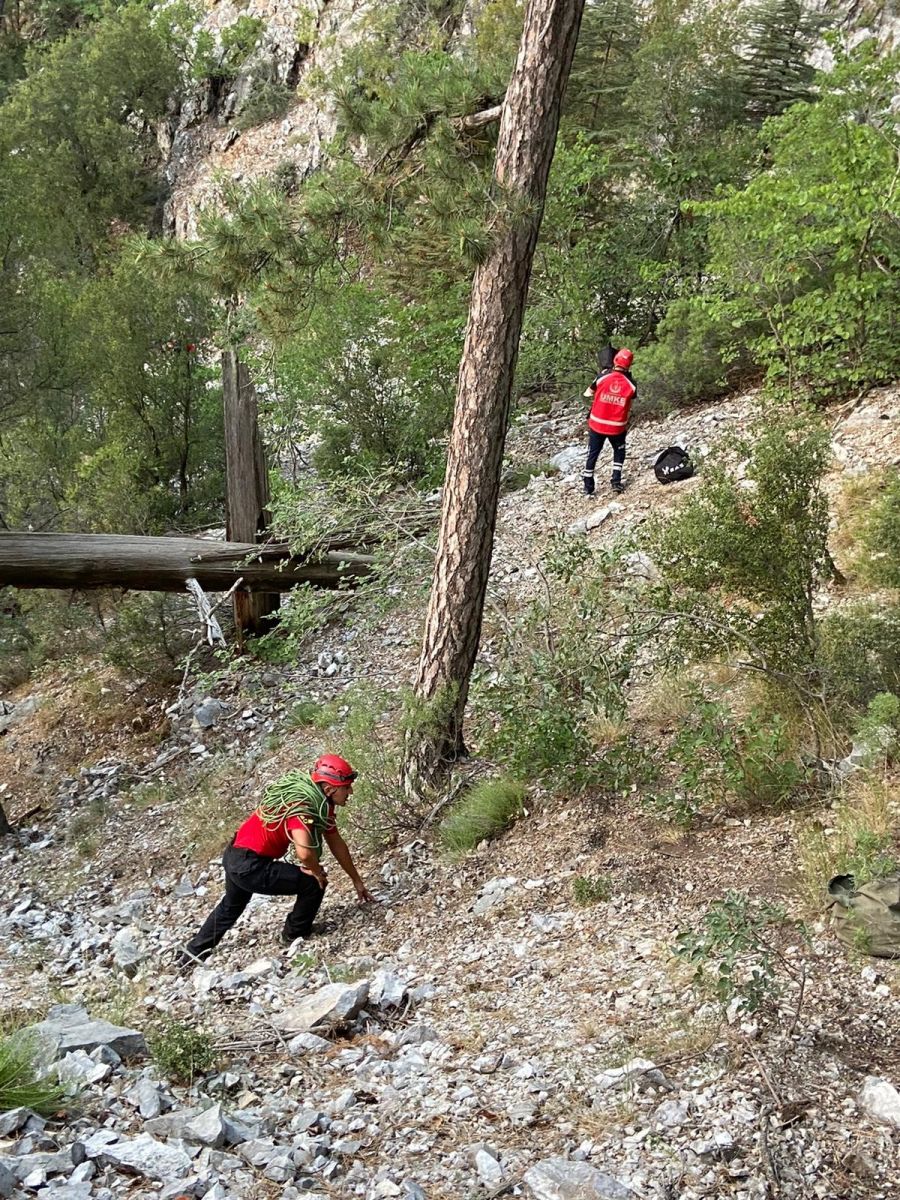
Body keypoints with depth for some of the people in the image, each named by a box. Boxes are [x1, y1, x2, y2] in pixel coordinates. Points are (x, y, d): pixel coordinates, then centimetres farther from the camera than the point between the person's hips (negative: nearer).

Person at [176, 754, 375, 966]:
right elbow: (305, 852, -38)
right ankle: (295, 935, 17)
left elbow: (337, 843, 13)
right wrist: (316, 872, -16)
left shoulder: (321, 802, 3)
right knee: (313, 883, -5)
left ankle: (192, 953, 49)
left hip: (235, 856, 10)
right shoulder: (301, 804, -26)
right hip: (251, 866, -10)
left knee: (231, 906, 33)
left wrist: (357, 881, 19)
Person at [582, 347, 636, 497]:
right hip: (617, 427, 0)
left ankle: (588, 487, 15)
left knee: (592, 454, 13)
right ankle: (616, 482, 16)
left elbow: (587, 394, 5)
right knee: (619, 452, 25)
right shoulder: (631, 384, -9)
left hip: (597, 424, 0)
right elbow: (629, 407, 0)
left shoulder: (602, 377, -11)